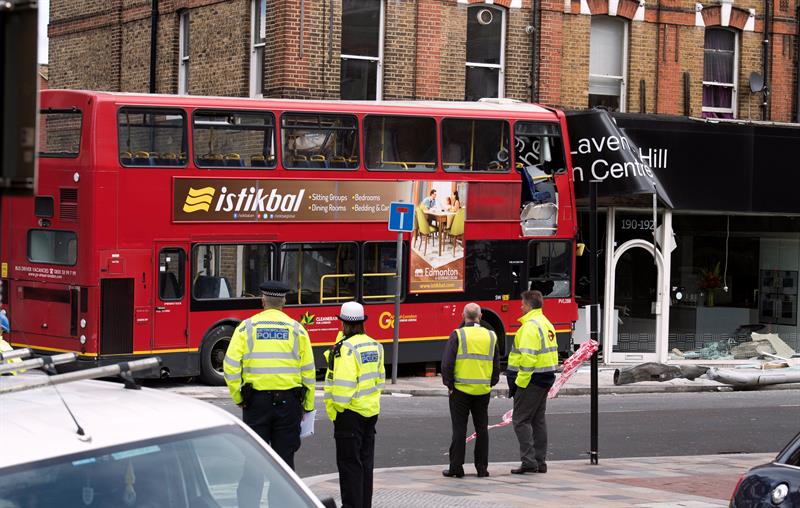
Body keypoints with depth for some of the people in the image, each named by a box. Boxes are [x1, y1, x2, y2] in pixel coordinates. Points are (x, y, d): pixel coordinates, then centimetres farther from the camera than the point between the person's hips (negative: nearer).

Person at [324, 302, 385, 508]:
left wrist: (337, 406, -11)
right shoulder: (375, 346, 8)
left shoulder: (346, 348, -17)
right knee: (366, 461, 15)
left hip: (350, 412, -8)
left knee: (349, 463, -2)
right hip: (371, 411, 8)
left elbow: (343, 383, -22)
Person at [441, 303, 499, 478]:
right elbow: (496, 365, 11)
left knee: (459, 429, 2)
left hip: (461, 390, -3)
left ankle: (456, 467, 4)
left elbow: (447, 363, -11)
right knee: (482, 429, 10)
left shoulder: (458, 335, -7)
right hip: (483, 391, 3)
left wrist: (449, 384, 0)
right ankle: (482, 467, 11)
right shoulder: (491, 336, 5)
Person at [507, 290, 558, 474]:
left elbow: (528, 357, -24)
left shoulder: (530, 326, -17)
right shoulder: (546, 324, 14)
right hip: (546, 379, 10)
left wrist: (520, 382, -20)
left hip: (531, 379, -10)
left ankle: (529, 462, -9)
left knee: (521, 420, -4)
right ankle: (540, 462, 17)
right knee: (538, 420, 14)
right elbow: (551, 352, 17)